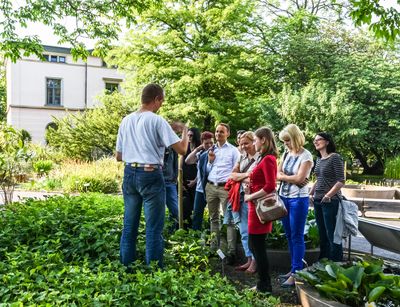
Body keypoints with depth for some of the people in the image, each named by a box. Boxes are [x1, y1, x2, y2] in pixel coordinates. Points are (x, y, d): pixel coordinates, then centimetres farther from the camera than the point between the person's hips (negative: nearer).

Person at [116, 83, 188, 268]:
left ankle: (126, 266, 23)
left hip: (129, 173, 7)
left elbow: (119, 156, 14)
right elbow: (182, 150, -13)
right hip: (151, 175, -6)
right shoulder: (157, 121, -9)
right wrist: (184, 130, 5)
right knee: (154, 227, 1)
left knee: (129, 225, 14)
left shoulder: (126, 121, 9)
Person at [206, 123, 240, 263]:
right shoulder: (211, 149, 15)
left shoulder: (233, 150, 1)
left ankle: (231, 252, -7)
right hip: (211, 186, 6)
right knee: (213, 218, 12)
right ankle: (214, 248, 21)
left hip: (225, 187, -5)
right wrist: (210, 161, -1)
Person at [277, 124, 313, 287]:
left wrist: (283, 176, -6)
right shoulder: (287, 153, 9)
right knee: (289, 236, 13)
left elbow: (299, 178, -19)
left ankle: (296, 273, 6)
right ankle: (293, 268, 25)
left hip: (298, 199, -7)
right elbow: (277, 174, 5)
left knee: (297, 237, -1)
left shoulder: (306, 156, -10)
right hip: (283, 197, 7)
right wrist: (291, 178, -12)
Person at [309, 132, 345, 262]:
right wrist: (311, 193, 10)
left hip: (330, 201, -8)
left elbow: (341, 181, -13)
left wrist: (328, 195, -17)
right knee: (322, 235, 14)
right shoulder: (318, 160, 12)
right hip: (317, 201, 8)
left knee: (332, 235, -2)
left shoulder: (335, 157, -9)